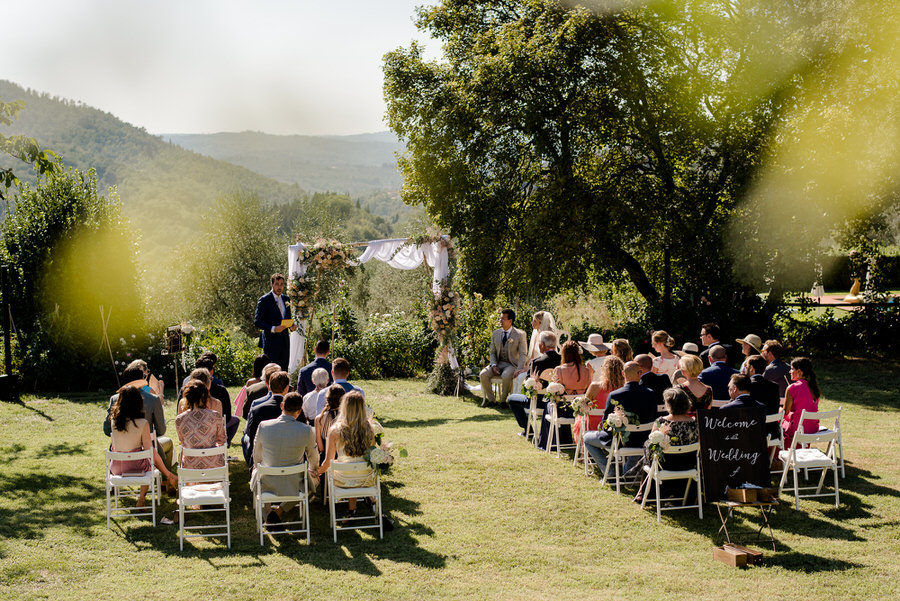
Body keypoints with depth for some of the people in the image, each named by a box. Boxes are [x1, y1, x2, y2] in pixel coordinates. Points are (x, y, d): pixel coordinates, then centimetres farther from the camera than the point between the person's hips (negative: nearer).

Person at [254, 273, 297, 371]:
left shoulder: (286, 299, 13)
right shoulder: (264, 300, -7)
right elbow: (257, 321, -10)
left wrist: (292, 325, 0)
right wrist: (273, 329, -23)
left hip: (285, 341, 6)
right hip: (271, 342, -6)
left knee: (284, 371, 7)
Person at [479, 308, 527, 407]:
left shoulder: (520, 334, -4)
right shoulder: (495, 333, 9)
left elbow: (522, 355, -7)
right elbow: (492, 352, 12)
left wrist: (518, 370, -21)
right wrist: (494, 365, -8)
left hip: (512, 364, -4)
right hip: (498, 363, 4)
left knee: (506, 376, -37)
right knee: (483, 374, -23)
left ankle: (503, 400, -18)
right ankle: (491, 399, -7)